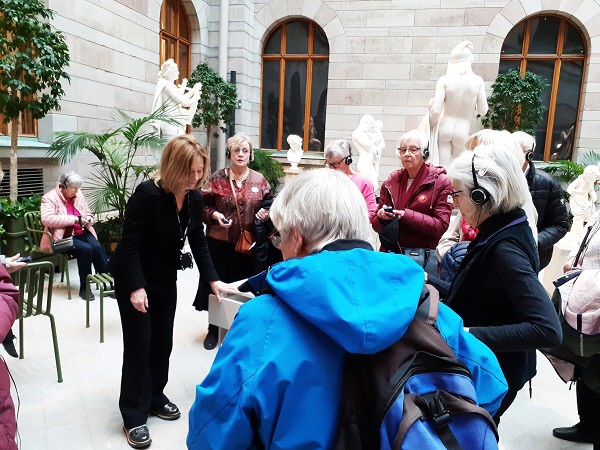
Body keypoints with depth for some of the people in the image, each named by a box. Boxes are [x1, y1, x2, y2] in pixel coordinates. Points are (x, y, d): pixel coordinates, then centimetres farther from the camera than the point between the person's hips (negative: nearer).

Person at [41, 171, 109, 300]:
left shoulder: (78, 195, 11)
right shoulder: (50, 198, -6)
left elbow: (88, 213, 24)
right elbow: (47, 219, -22)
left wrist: (89, 219, -2)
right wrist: (75, 219, -24)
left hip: (82, 233, 5)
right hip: (62, 237, -5)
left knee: (97, 247, -25)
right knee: (86, 249, -30)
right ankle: (84, 287, -18)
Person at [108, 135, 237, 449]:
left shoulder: (194, 198, -6)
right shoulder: (147, 194, -25)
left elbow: (198, 243, -1)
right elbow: (130, 244, -23)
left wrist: (213, 280, -6)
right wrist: (136, 287, -27)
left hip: (166, 279, 6)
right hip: (133, 279, -6)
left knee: (162, 341, 13)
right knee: (139, 344, -1)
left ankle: (154, 398, 32)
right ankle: (134, 416, 13)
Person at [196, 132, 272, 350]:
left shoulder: (259, 179, 4)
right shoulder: (217, 179, 0)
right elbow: (203, 206, 2)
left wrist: (266, 213, -9)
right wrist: (215, 215, -16)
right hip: (220, 242, -1)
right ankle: (214, 329, 26)